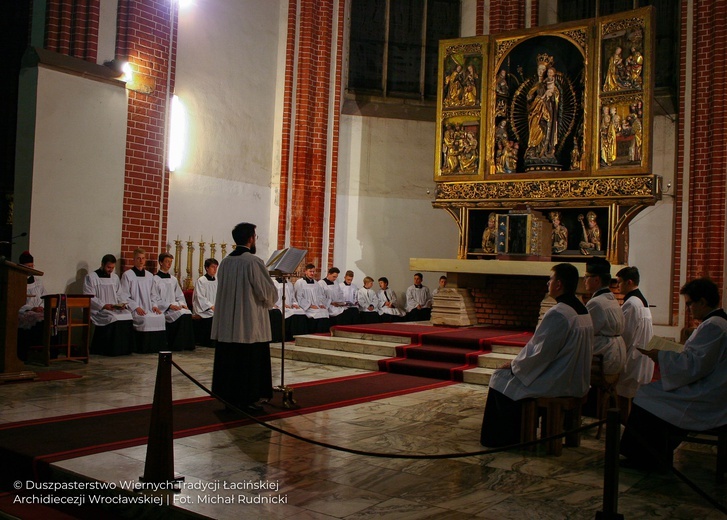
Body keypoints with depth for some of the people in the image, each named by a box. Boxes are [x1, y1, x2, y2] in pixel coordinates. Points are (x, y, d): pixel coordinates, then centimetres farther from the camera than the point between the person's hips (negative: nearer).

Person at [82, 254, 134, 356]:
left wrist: (122, 304, -3)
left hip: (115, 309, 5)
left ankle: (124, 349, -18)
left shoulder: (115, 277, 20)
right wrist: (104, 305, -19)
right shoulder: (91, 277, 2)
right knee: (113, 319, -33)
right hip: (98, 310, -5)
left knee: (128, 315, -24)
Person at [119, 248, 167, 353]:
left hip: (148, 308, 5)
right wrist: (136, 307, -14)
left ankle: (156, 346, -16)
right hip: (133, 309, -5)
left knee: (160, 317, -24)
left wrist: (154, 306, 1)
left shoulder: (150, 276, 19)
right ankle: (143, 348, -22)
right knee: (146, 319, -33)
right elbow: (124, 296, -2)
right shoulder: (127, 275, 3)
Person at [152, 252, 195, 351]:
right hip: (163, 309, -5)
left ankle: (186, 345, -23)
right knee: (182, 315, -31)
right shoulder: (155, 279, 2)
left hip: (175, 306, 5)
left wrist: (182, 304, -1)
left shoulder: (173, 280, 22)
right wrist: (169, 306, -16)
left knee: (188, 313, -27)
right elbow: (154, 300, -5)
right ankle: (176, 345, -23)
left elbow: (180, 296, 22)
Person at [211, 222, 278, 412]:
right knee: (250, 361, 2)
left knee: (229, 360, 12)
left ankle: (229, 397, 20)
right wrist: (269, 300, 10)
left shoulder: (225, 262, 5)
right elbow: (268, 292, -12)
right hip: (250, 324, -7)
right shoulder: (254, 262, -15)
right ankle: (247, 400, 6)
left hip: (227, 324, 7)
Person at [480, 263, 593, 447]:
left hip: (556, 384, -9)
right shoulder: (582, 310, 5)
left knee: (502, 378, 6)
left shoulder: (557, 314, -23)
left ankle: (502, 438, 17)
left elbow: (541, 353, -21)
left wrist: (514, 364, -4)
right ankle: (517, 433, 31)